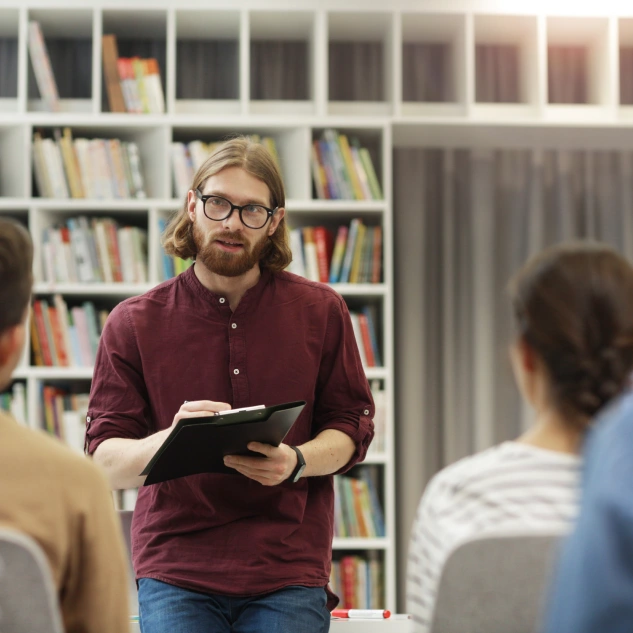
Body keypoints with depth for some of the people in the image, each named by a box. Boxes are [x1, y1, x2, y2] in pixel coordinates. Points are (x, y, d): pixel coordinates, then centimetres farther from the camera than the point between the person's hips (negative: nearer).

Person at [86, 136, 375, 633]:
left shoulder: (321, 312, 6)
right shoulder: (134, 323, 3)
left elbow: (352, 428, 8)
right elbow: (105, 464, -2)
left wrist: (296, 461, -14)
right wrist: (169, 439, -24)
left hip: (288, 575, 1)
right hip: (175, 578, 0)